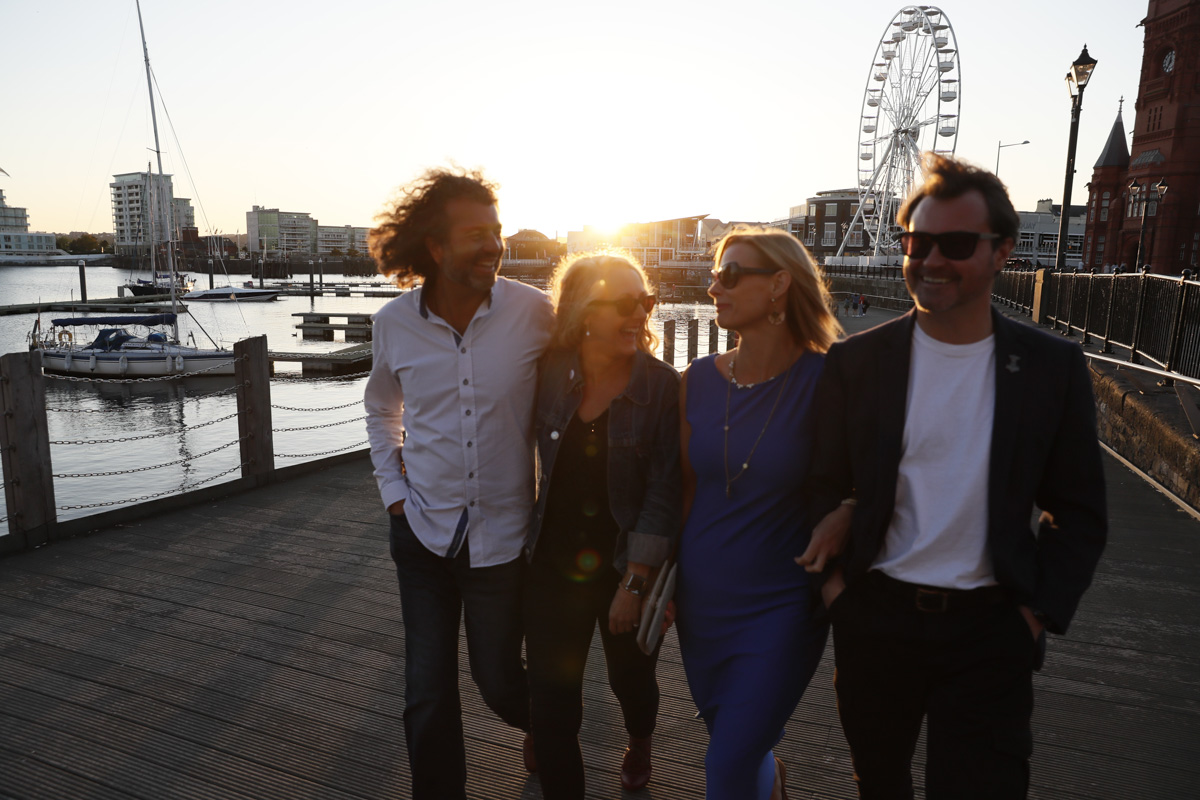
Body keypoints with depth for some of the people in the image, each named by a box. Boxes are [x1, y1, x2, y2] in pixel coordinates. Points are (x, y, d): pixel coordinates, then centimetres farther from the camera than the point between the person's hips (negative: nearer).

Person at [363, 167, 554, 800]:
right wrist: (394, 490, 6)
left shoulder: (533, 311, -13)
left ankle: (546, 730, 50)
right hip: (423, 532, 2)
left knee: (498, 681, 14)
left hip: (503, 533, -1)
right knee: (427, 695, 8)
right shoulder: (395, 322, -4)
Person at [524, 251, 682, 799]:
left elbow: (663, 491, -14)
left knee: (632, 681, 23)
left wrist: (636, 582, -15)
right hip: (554, 567, 1)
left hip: (628, 570, -1)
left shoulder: (662, 385, -15)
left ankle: (639, 747, 57)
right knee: (551, 705, 4)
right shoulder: (551, 373, -7)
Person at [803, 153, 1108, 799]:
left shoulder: (1053, 367, -3)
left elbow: (1079, 514, 3)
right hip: (874, 618, 1)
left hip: (989, 631, -1)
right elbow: (823, 486, 2)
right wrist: (834, 579, -7)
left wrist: (1039, 613, -4)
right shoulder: (856, 362, -4)